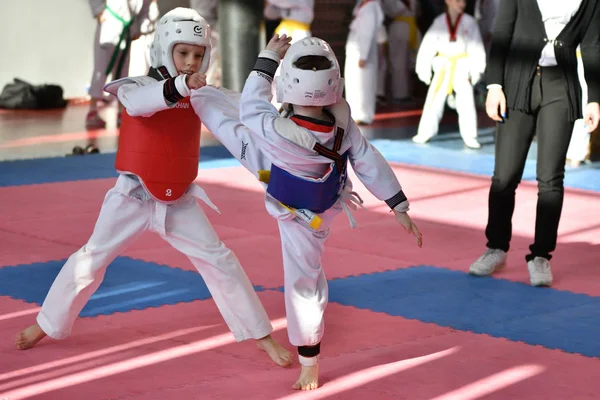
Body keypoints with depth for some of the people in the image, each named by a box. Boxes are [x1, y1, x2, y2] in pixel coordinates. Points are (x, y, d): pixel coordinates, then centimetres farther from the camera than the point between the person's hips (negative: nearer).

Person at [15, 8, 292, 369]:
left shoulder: (198, 95, 0)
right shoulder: (139, 86, -14)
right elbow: (138, 101, -38)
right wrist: (180, 85, -55)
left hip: (179, 201, 3)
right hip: (133, 197, -3)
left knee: (219, 260, -2)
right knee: (92, 260, 6)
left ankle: (262, 336, 4)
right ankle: (48, 324, 25)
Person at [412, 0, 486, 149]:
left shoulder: (469, 22, -4)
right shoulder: (439, 22, -1)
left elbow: (476, 47, -4)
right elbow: (428, 45, 2)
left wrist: (476, 69, -11)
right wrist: (423, 68, -1)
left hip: (462, 66, -1)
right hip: (443, 66, 1)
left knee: (466, 103, -3)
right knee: (434, 100, 8)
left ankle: (470, 137, 6)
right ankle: (425, 132, 21)